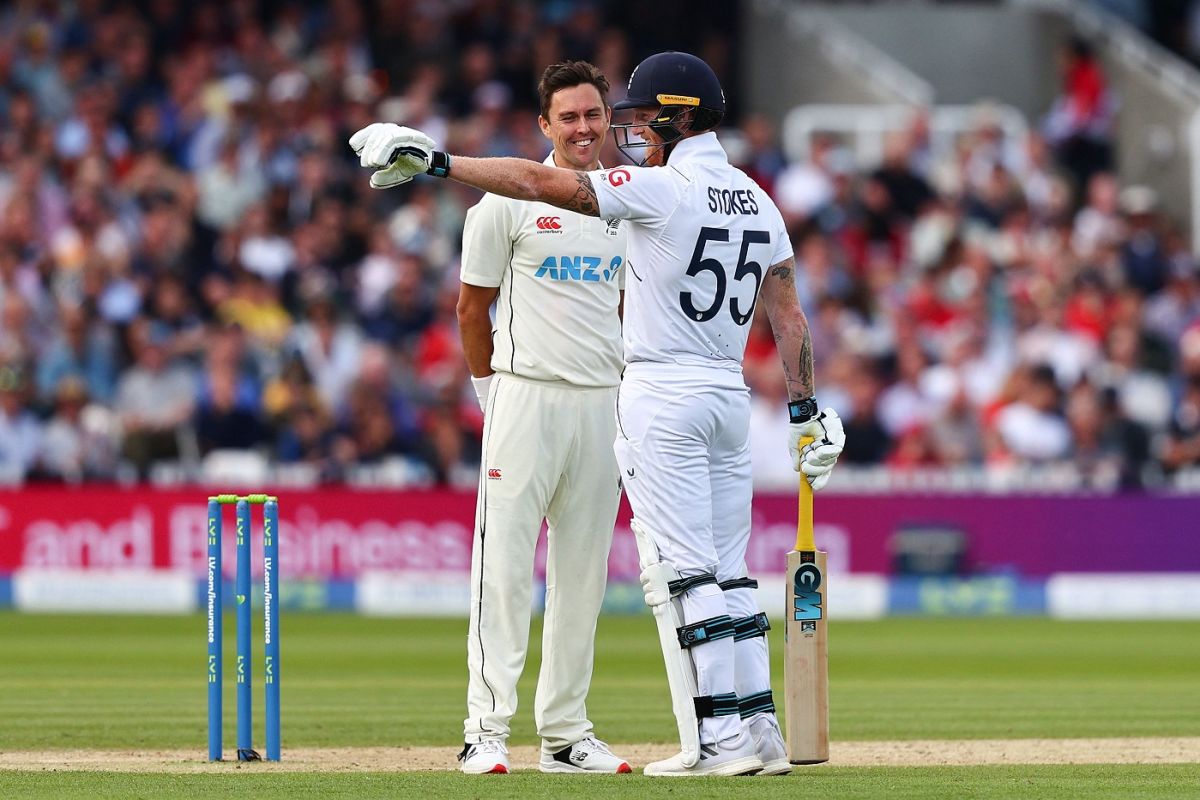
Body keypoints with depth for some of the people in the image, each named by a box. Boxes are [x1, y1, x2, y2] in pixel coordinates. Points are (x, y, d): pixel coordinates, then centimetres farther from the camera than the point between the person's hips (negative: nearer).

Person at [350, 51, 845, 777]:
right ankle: (760, 730, 9)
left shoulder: (663, 189, -12)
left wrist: (436, 162, -17)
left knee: (683, 573, -6)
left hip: (663, 398, -8)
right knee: (726, 574, 12)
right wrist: (805, 409, 13)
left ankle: (721, 738, -10)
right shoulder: (756, 201, 10)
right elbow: (789, 315, 10)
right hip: (731, 396, 8)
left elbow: (539, 184, -18)